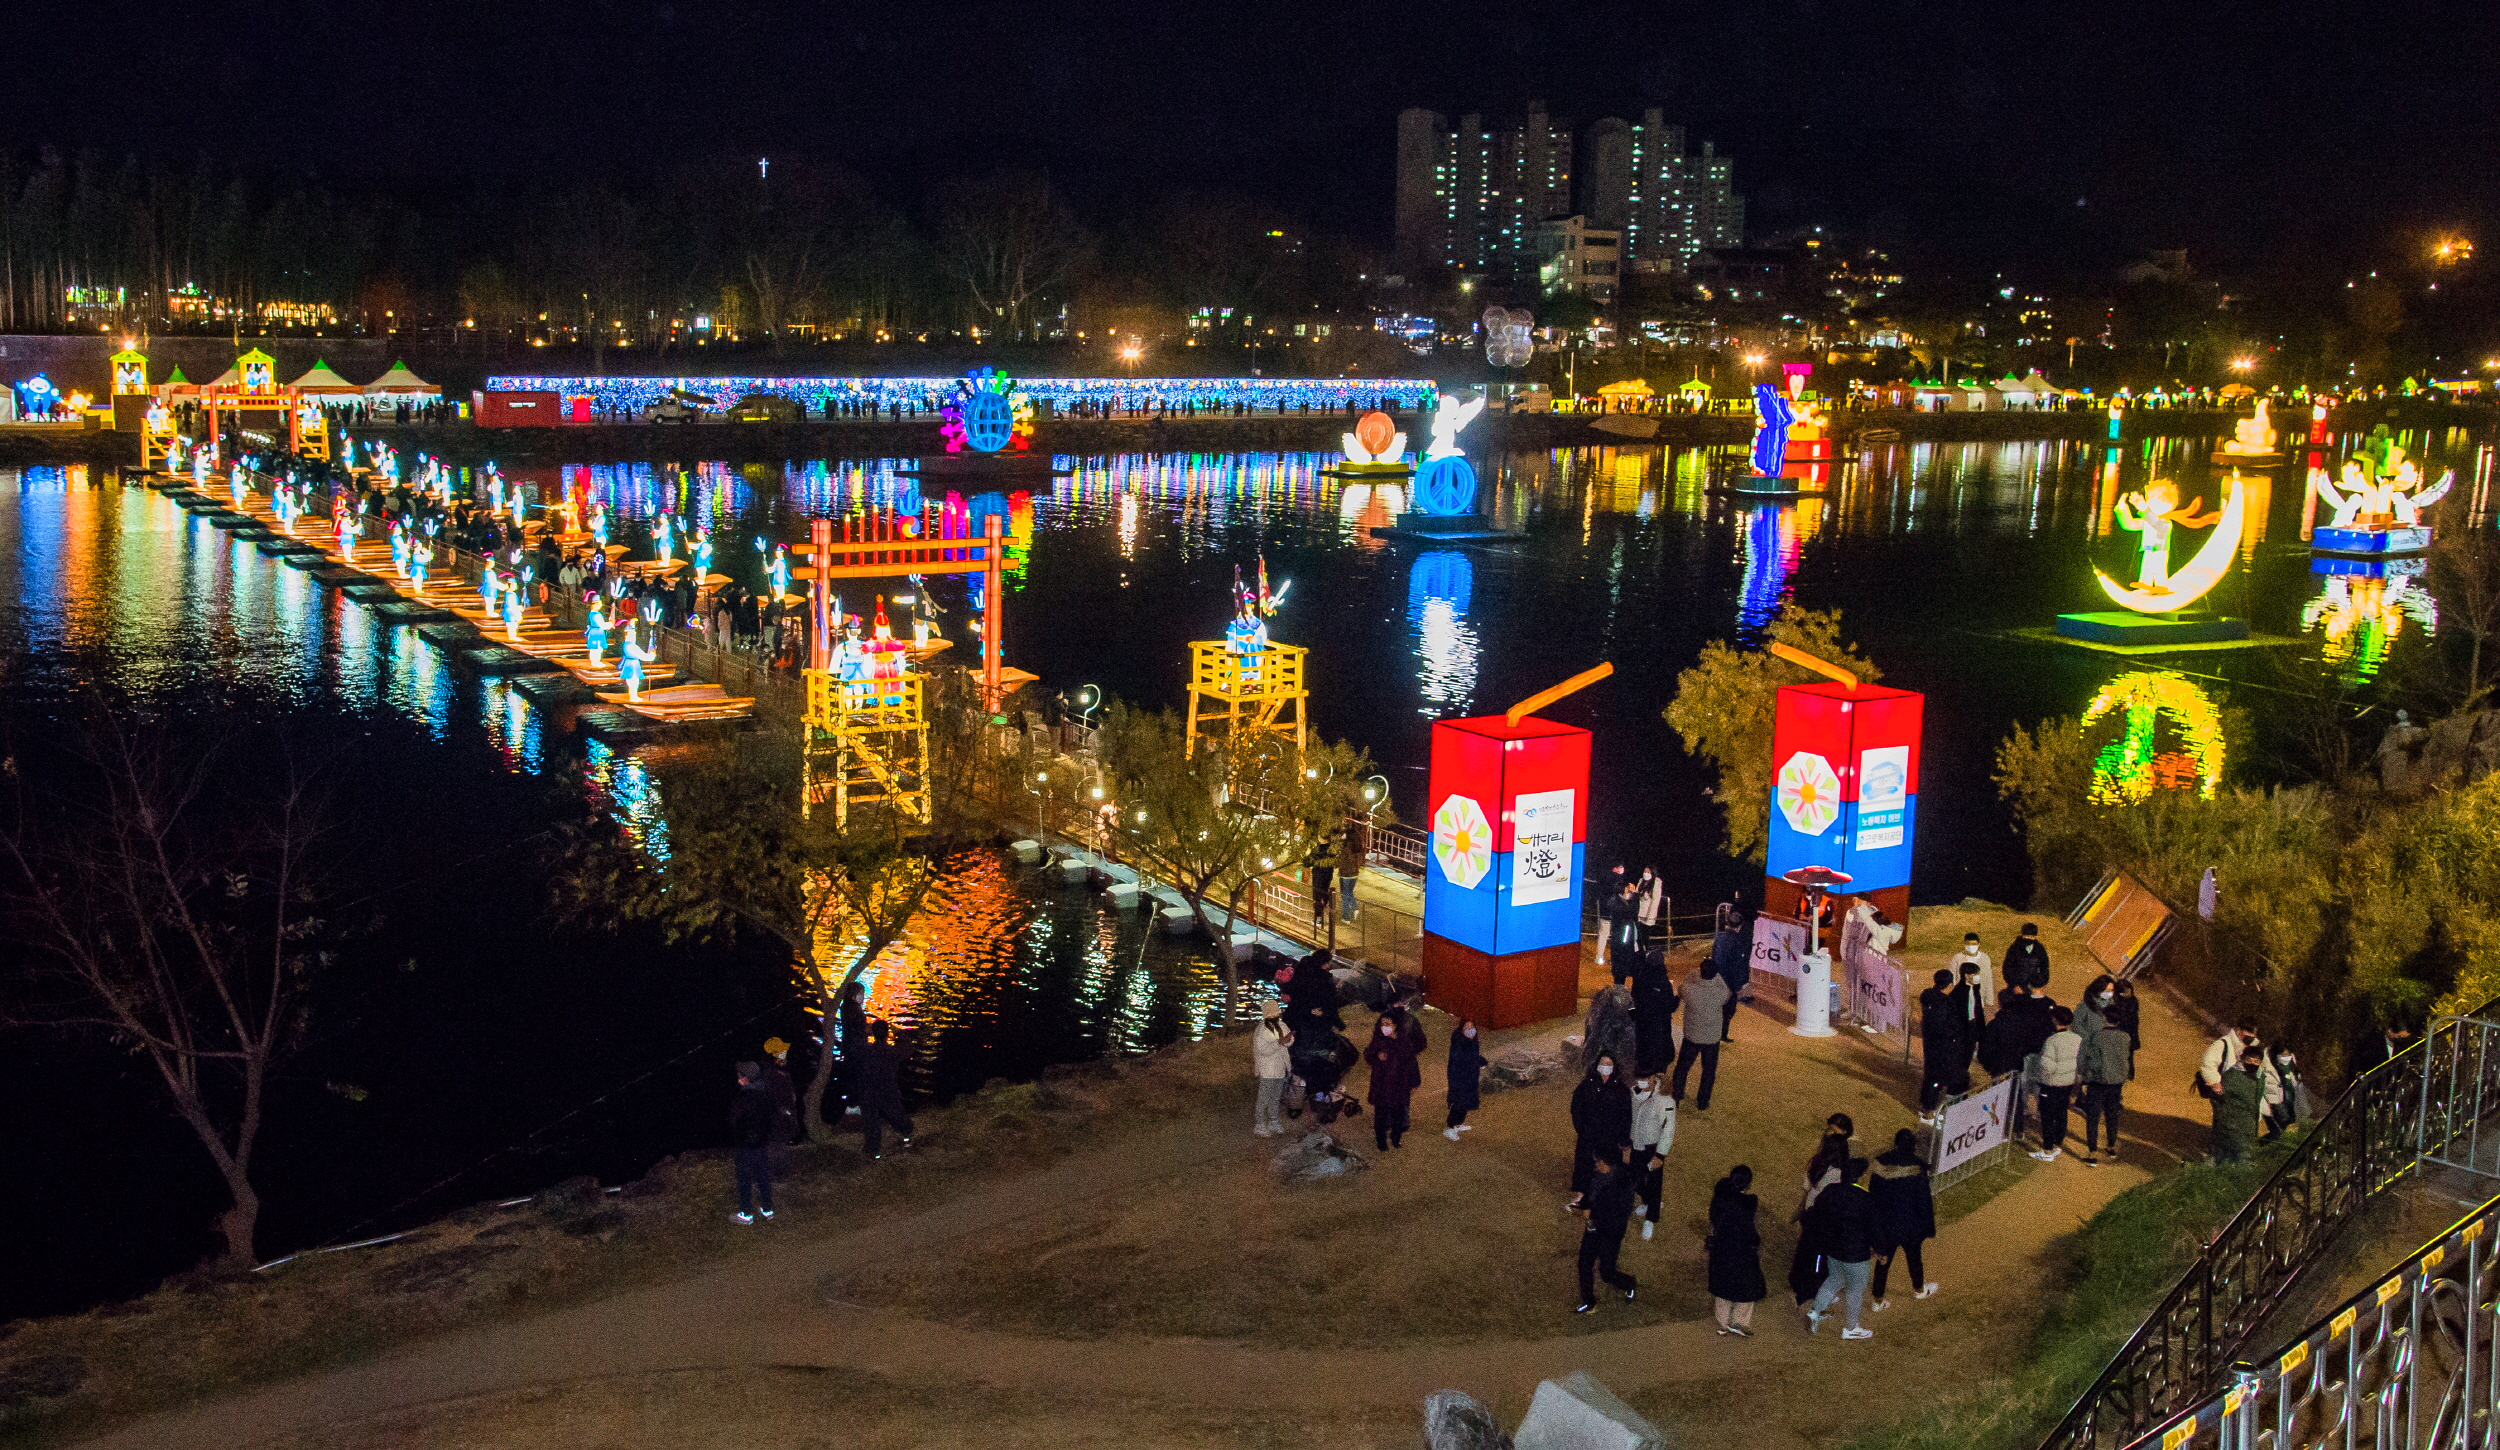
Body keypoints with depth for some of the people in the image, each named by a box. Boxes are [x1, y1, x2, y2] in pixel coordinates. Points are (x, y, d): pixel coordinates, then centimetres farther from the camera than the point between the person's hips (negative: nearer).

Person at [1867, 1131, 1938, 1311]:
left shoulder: (1880, 1164, -12)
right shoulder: (1916, 1169, -23)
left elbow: (1873, 1196, -1)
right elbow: (1924, 1201, -13)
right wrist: (1927, 1228, 2)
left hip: (1884, 1223, 2)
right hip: (1908, 1225, -2)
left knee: (1883, 1260, 17)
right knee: (1913, 1256, 23)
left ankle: (1878, 1300, 26)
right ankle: (1919, 1289, 47)